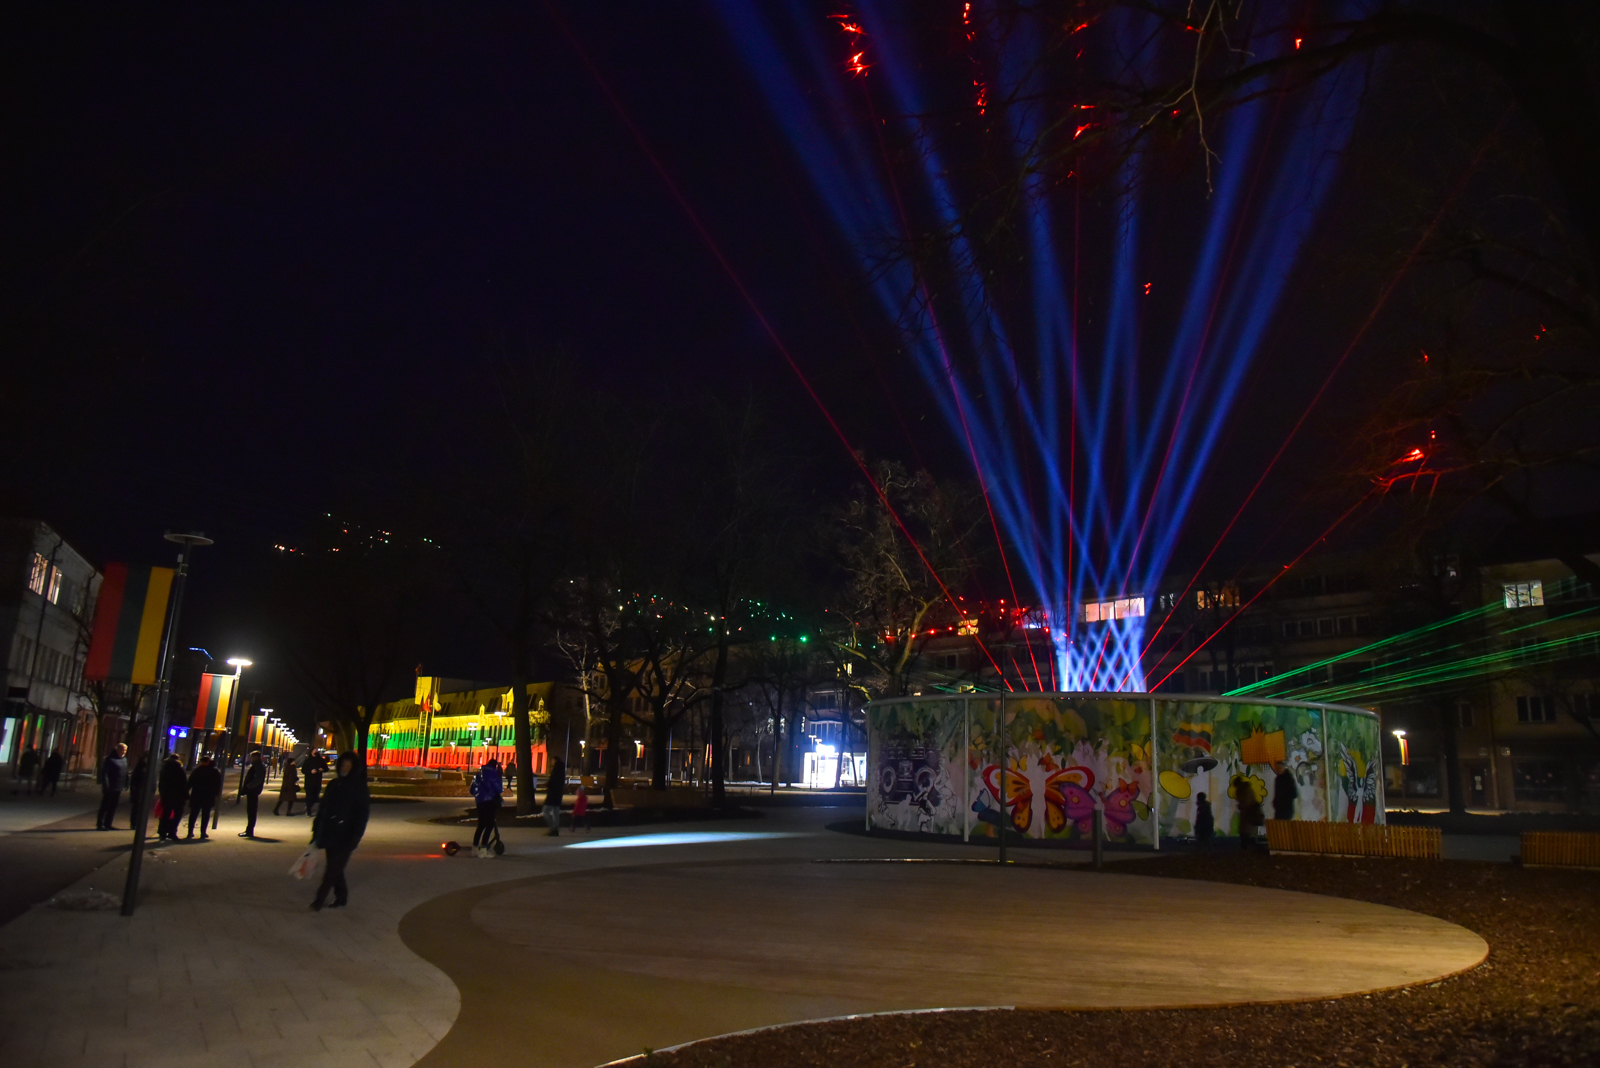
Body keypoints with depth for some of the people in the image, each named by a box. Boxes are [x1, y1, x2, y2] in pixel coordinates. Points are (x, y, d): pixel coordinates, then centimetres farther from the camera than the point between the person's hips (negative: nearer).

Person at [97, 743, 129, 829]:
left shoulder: (124, 759, 11)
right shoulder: (110, 759, -12)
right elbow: (104, 773, -15)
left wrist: (126, 783, 11)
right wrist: (106, 785, -20)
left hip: (118, 788, 7)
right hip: (110, 788, -7)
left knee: (113, 806, 11)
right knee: (105, 806, 0)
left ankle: (108, 824, 18)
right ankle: (100, 824, 6)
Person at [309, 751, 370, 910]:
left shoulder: (359, 789, -7)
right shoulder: (334, 785, 8)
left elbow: (362, 816, -10)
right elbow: (322, 810, 11)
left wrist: (353, 839, -17)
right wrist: (316, 832, 8)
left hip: (345, 838, -5)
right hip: (330, 835, 5)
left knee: (333, 868, -7)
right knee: (335, 868, 13)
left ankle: (320, 900, 0)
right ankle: (341, 897, 27)